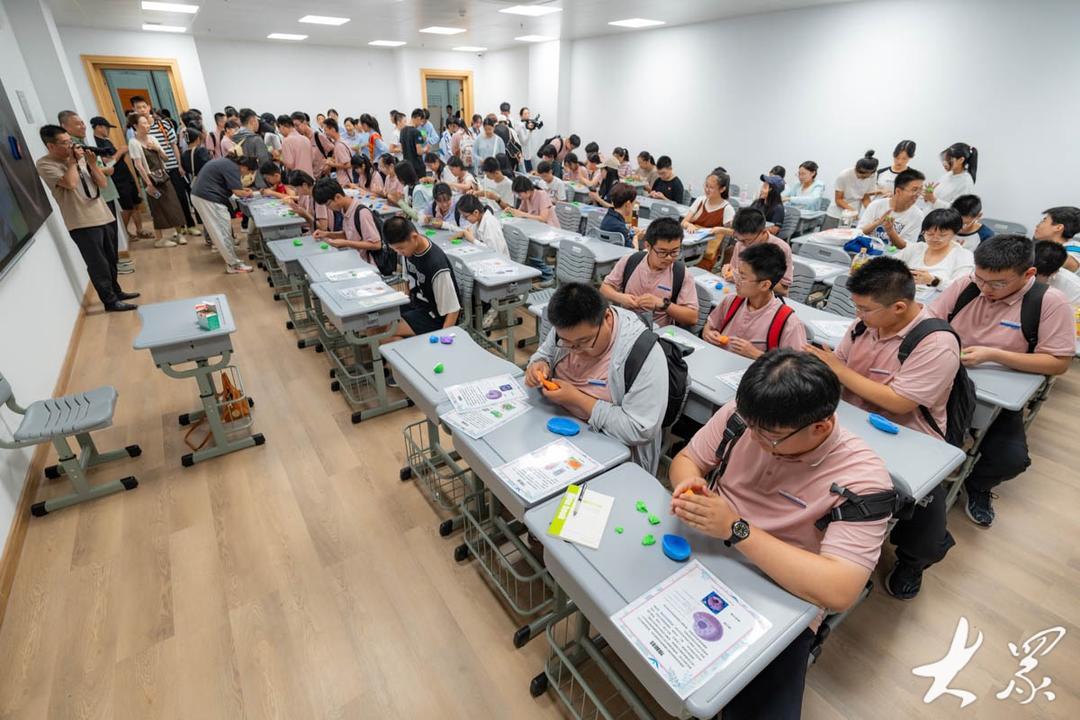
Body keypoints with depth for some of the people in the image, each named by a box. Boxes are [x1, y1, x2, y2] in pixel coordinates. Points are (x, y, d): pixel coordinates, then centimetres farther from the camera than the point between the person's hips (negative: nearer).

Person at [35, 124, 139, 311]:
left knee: (111, 260, 17)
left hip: (104, 217, 6)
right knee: (98, 264, -2)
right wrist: (72, 161, -9)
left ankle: (116, 291, 32)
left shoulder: (80, 157, 11)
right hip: (83, 224, -6)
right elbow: (70, 184, -22)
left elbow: (103, 183, 10)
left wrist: (92, 164, -6)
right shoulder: (45, 164, -7)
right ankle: (110, 301, 6)